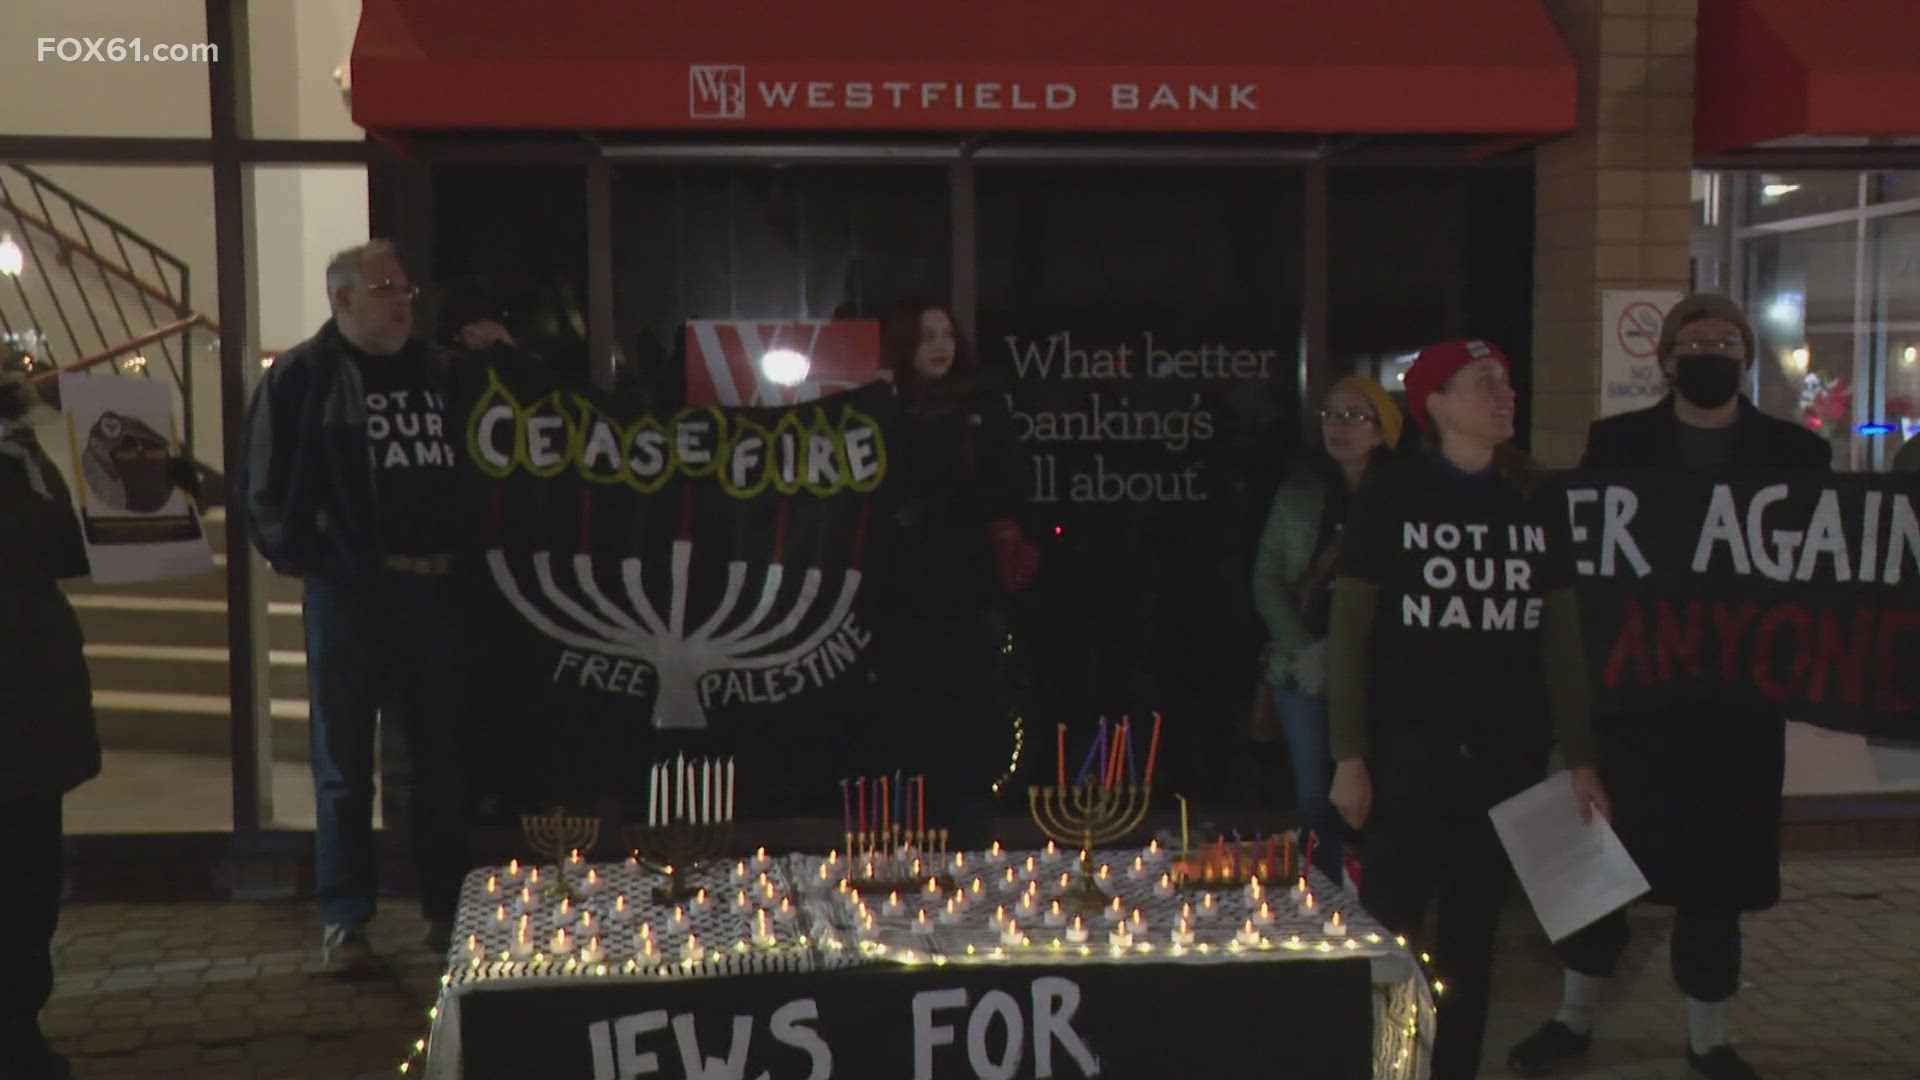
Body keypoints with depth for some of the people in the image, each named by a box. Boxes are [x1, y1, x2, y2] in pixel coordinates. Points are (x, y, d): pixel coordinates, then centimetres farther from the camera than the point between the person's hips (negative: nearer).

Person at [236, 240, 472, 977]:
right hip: (347, 591, -5)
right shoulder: (303, 376, -2)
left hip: (434, 589, 5)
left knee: (444, 756, 10)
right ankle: (344, 921, 11)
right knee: (344, 764, 2)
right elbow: (264, 488, -5)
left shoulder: (437, 374, 14)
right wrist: (304, 557, -11)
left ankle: (446, 908, 21)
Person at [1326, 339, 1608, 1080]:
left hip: (1508, 755, 4)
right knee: (1389, 929, -4)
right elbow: (1349, 633, -4)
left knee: (1472, 933, 10)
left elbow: (1562, 642, 11)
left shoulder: (1534, 507, 8)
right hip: (1409, 752, -3)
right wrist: (1349, 756, -9)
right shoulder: (1390, 499, -3)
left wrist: (1580, 760, 7)